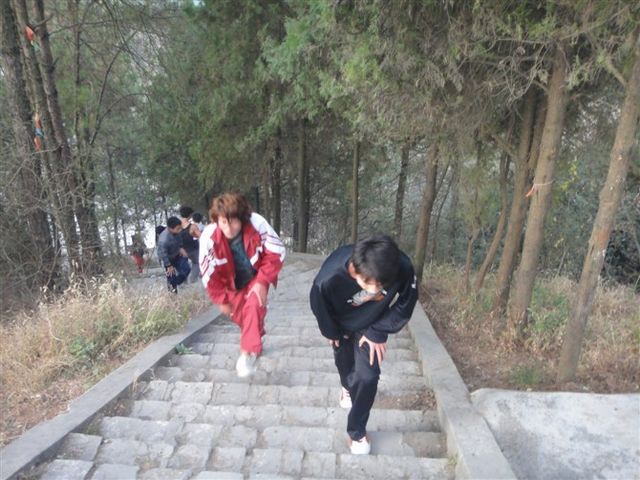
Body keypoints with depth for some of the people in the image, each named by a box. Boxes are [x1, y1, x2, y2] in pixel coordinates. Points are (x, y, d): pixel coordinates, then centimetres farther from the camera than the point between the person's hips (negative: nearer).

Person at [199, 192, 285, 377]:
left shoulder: (257, 224, -35)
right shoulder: (209, 237, -31)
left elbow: (276, 252, -22)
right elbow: (209, 274, -17)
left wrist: (262, 281, -26)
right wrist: (221, 300, -10)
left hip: (257, 276, -1)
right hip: (232, 283, 2)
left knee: (254, 306, -25)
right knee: (241, 317, 14)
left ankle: (248, 352, -13)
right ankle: (256, 343, 45)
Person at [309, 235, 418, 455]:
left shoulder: (403, 269, -39)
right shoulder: (329, 278, -43)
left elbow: (404, 305, -17)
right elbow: (320, 308, -19)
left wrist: (377, 333, -14)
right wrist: (332, 333, -2)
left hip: (372, 323, 0)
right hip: (341, 324, 0)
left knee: (367, 376, -7)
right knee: (344, 361, 24)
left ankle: (357, 431, 19)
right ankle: (348, 387, 60)